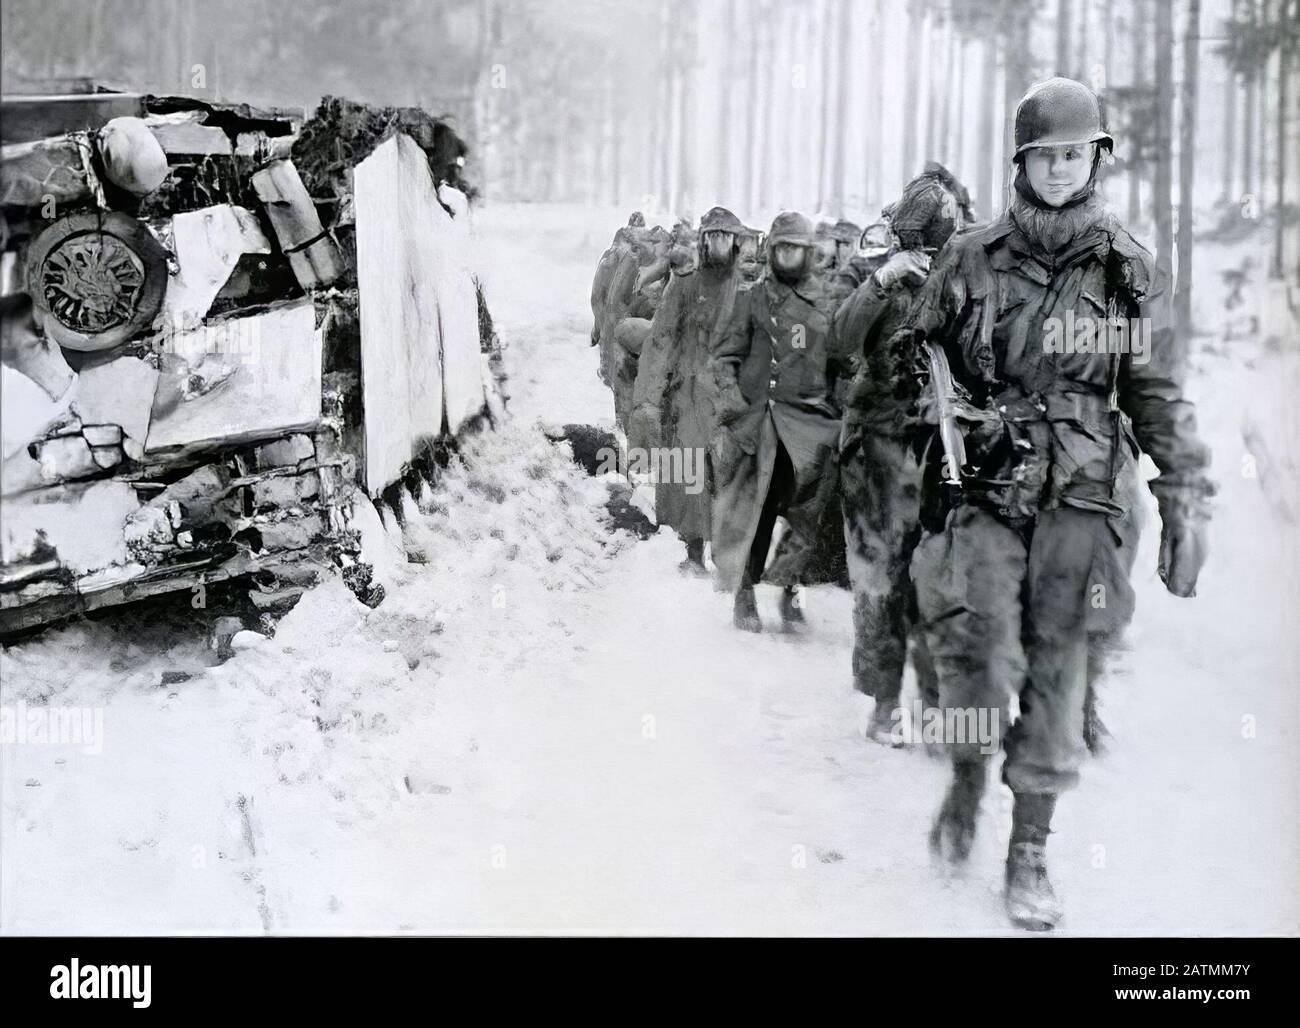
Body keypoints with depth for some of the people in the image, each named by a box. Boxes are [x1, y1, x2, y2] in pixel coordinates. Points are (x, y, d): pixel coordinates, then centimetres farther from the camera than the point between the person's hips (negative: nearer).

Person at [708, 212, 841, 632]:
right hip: (761, 413, -2)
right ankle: (744, 594, 9)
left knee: (811, 509, -6)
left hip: (812, 419, 2)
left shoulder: (825, 303, 13)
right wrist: (729, 389, -12)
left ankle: (788, 585, 11)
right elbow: (725, 351, 4)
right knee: (756, 505, -1)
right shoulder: (753, 299, 7)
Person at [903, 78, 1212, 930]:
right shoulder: (972, 260, 3)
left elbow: (1162, 401, 4)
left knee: (1059, 677, 4)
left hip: (1082, 501, 1)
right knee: (980, 653, -17)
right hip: (983, 487, 0)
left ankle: (1031, 851, 18)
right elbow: (921, 358, 16)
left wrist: (1188, 508, -1)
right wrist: (942, 398, -4)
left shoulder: (1129, 270, 3)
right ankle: (969, 775, 14)